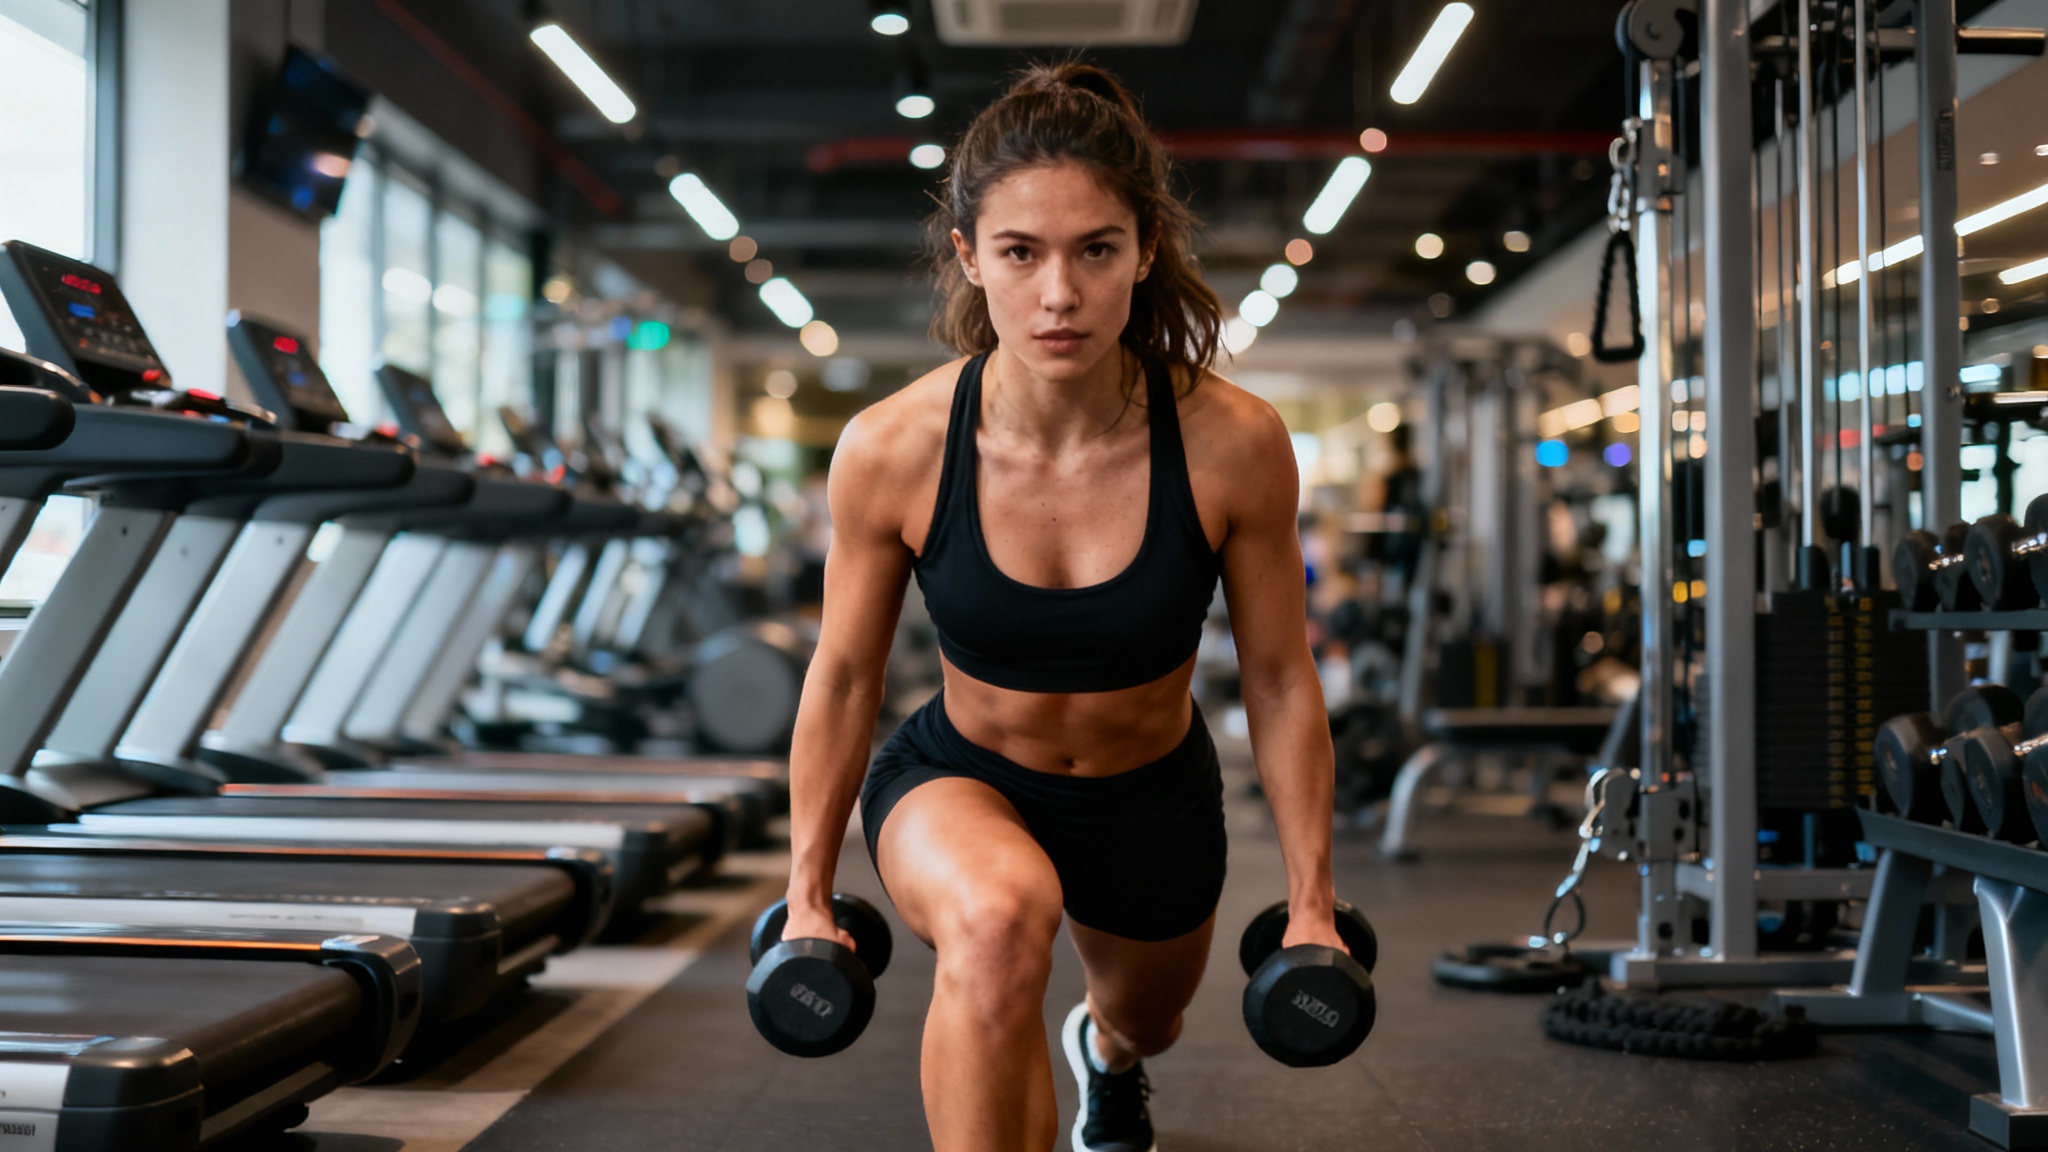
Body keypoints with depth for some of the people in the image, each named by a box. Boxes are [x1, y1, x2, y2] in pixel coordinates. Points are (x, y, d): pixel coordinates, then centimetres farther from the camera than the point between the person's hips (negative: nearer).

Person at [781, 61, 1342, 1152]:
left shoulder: (1231, 444, -26)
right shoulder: (891, 449, -26)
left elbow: (1280, 681, -12)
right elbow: (842, 678, -10)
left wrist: (1311, 905, -6)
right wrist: (808, 895, -2)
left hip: (1153, 800, 2)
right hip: (962, 783, -2)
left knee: (1144, 1020, 31)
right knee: (997, 918, -39)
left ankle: (1107, 1053, 72)